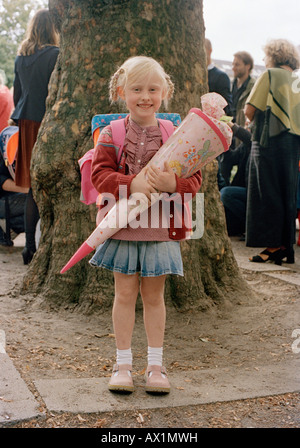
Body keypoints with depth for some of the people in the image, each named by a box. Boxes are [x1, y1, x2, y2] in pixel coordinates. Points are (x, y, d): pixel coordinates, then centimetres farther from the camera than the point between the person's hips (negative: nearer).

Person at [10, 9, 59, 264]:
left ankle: (30, 247, 16)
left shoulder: (21, 57, 13)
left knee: (33, 188, 11)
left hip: (27, 124, 7)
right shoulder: (55, 54, -8)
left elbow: (17, 93, 17)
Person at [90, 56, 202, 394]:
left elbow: (194, 178, -2)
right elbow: (100, 173, -8)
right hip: (122, 227, 0)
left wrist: (174, 184, -24)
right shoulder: (112, 134, -1)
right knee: (125, 294, 7)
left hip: (161, 228, 1)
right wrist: (131, 183, -25)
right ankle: (123, 363, 21)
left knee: (154, 295, 10)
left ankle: (155, 365, 22)